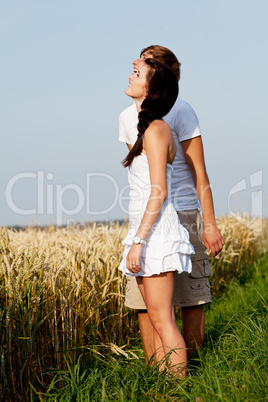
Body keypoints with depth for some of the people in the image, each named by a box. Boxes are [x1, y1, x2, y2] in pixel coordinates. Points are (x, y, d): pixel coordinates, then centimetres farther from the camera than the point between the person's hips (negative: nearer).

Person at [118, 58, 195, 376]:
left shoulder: (156, 130, -12)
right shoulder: (149, 130, 16)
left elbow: (159, 192, -18)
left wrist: (137, 241, -20)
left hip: (155, 233, -10)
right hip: (148, 233, 10)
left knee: (162, 321, -6)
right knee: (157, 321, 11)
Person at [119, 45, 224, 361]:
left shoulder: (179, 111, -4)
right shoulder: (128, 117, 12)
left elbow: (199, 173, -5)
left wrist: (210, 225, -9)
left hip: (183, 214, -5)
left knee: (191, 300, -1)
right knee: (144, 301, 2)